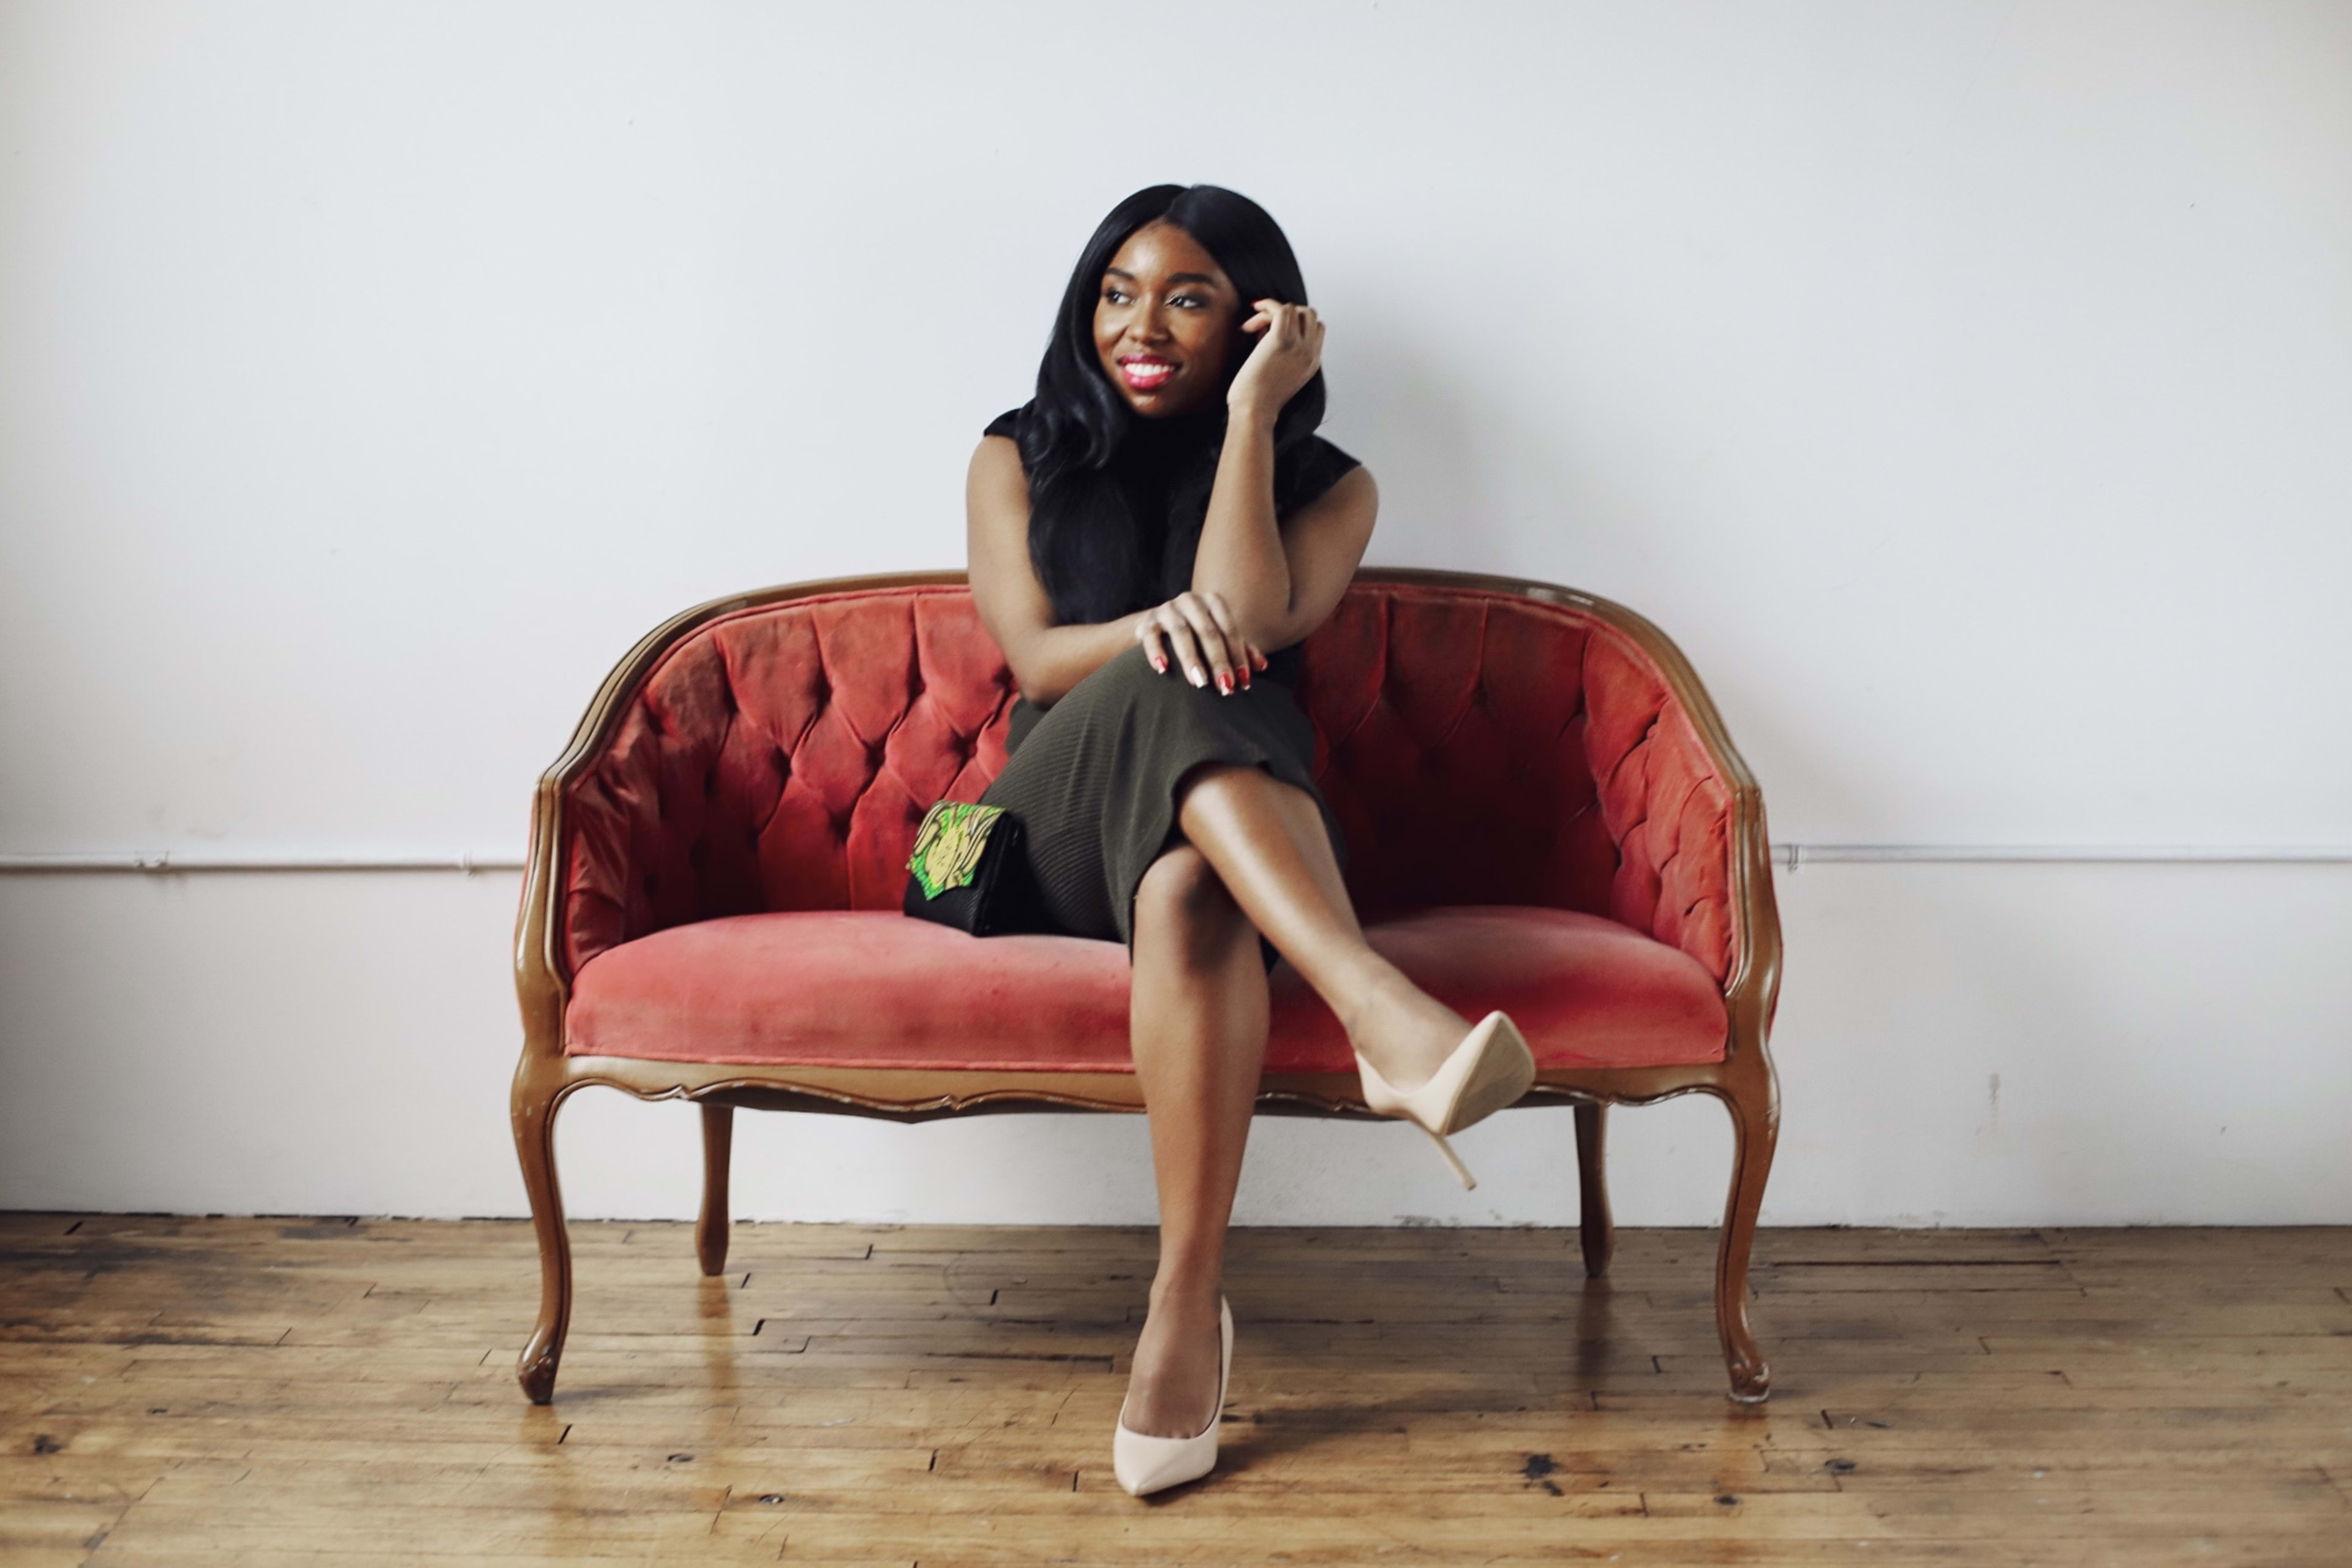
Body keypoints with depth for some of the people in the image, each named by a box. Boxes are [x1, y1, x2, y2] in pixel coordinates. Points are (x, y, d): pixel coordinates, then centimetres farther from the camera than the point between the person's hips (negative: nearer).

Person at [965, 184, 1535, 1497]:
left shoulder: (1327, 486, 11)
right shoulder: (1020, 459, 15)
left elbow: (1245, 628, -9)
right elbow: (1035, 659, -1)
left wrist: (1252, 413, -5)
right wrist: (1150, 632, -23)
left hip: (1235, 835, 0)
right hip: (1058, 826, 0)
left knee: (1190, 884, -39)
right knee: (1180, 685, -35)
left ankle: (1190, 1302, -44)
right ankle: (1381, 1007, -55)